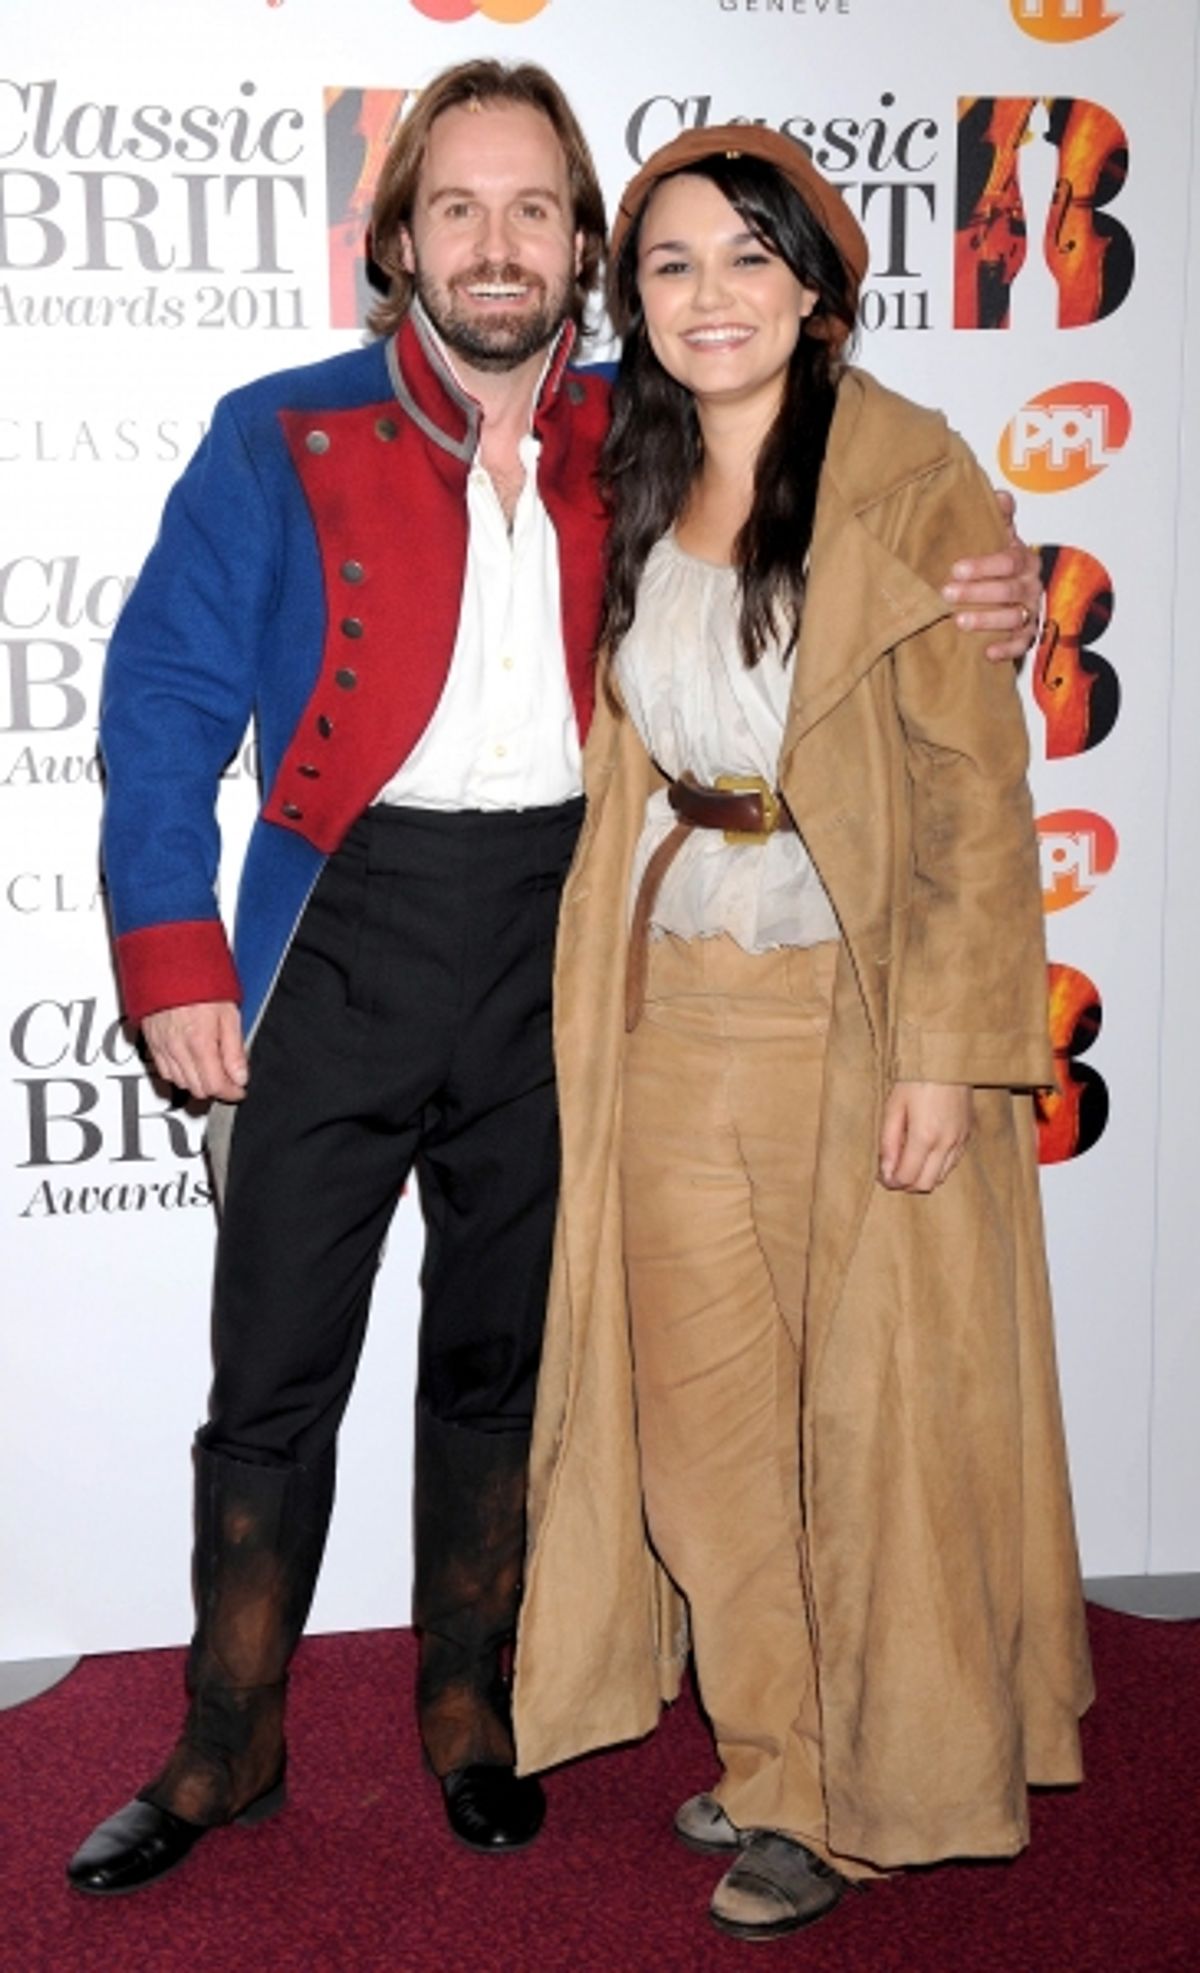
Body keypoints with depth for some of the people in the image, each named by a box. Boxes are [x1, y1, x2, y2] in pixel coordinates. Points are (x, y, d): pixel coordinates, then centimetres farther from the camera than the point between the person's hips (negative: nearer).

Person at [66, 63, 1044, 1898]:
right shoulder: (281, 441, 1)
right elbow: (166, 695, -2)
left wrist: (990, 604, -9)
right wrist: (175, 958, -11)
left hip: (561, 942, 2)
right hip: (346, 936, -2)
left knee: (502, 1352, 14)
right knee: (276, 1365, 2)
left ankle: (467, 1698, 32)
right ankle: (229, 1744, 20)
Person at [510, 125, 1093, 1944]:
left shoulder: (915, 484, -8)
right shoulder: (640, 497, 11)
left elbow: (977, 791, -11)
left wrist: (946, 1048, -17)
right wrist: (598, 1013, 11)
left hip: (854, 1018, -6)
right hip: (674, 1018, 6)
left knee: (875, 1405, 5)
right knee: (704, 1400, 11)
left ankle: (873, 1785, 23)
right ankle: (775, 1755, 29)